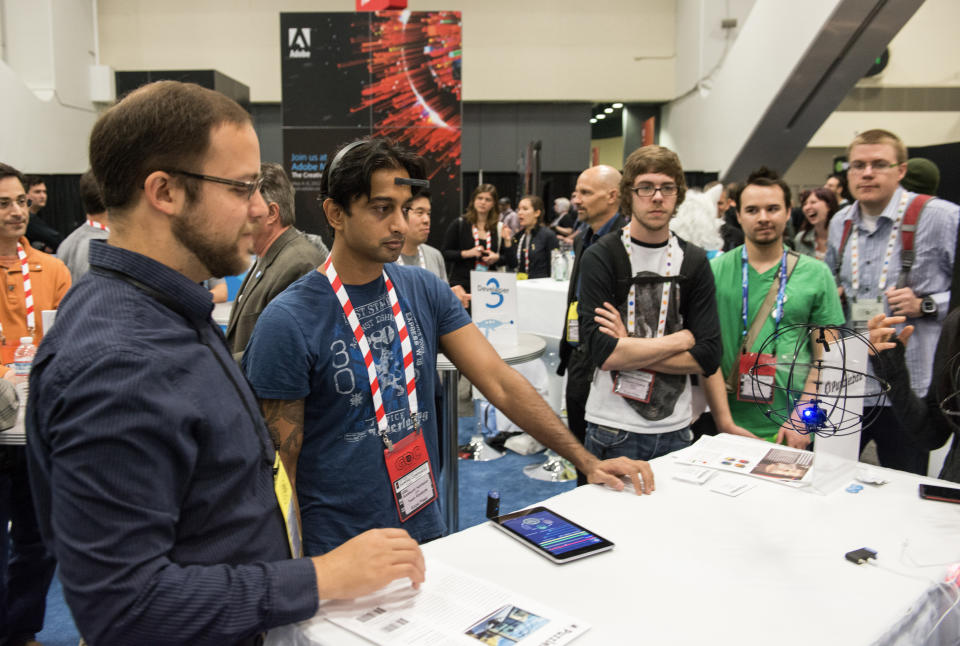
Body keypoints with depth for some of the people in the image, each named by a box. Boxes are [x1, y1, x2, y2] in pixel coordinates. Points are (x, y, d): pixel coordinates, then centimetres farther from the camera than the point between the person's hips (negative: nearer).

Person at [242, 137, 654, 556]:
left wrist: (586, 461, -8)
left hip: (426, 529, 5)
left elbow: (499, 382, -3)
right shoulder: (289, 321, -16)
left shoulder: (423, 290, -2)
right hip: (338, 552, -4)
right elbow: (281, 465, -11)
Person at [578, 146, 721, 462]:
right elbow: (603, 352, -19)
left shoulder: (693, 261, 3)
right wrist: (681, 340, -10)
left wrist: (629, 348, -13)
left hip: (675, 429, 3)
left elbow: (708, 358, -4)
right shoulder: (600, 257, -7)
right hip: (614, 428, -3)